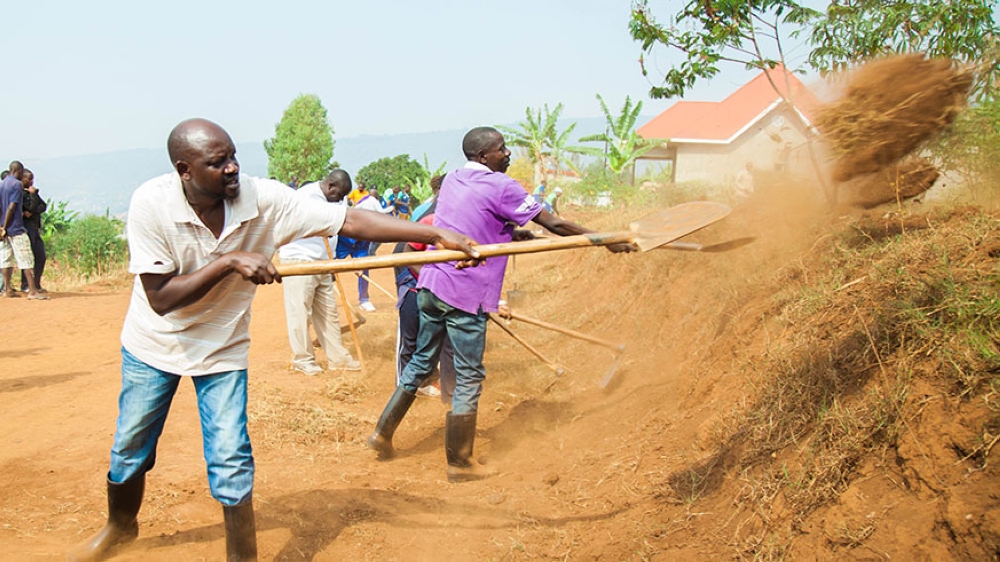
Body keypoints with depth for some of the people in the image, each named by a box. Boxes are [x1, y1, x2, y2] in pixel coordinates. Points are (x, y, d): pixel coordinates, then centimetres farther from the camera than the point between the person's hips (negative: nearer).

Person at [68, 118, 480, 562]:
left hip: (222, 350, 0)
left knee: (231, 463, -6)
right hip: (152, 345, 1)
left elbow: (351, 221, -28)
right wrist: (228, 262, -36)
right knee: (130, 451, 17)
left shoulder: (264, 200, -24)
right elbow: (160, 299, -26)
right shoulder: (151, 203, -26)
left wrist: (438, 234, -34)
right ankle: (120, 525, 48)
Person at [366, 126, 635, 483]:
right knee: (469, 379, 3)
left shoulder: (452, 180, 13)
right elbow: (555, 225, -8)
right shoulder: (500, 186, -10)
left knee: (420, 362, 21)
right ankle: (459, 465, 13)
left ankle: (382, 434, 28)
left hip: (430, 286, 8)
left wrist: (512, 233, 20)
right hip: (465, 295, -8)